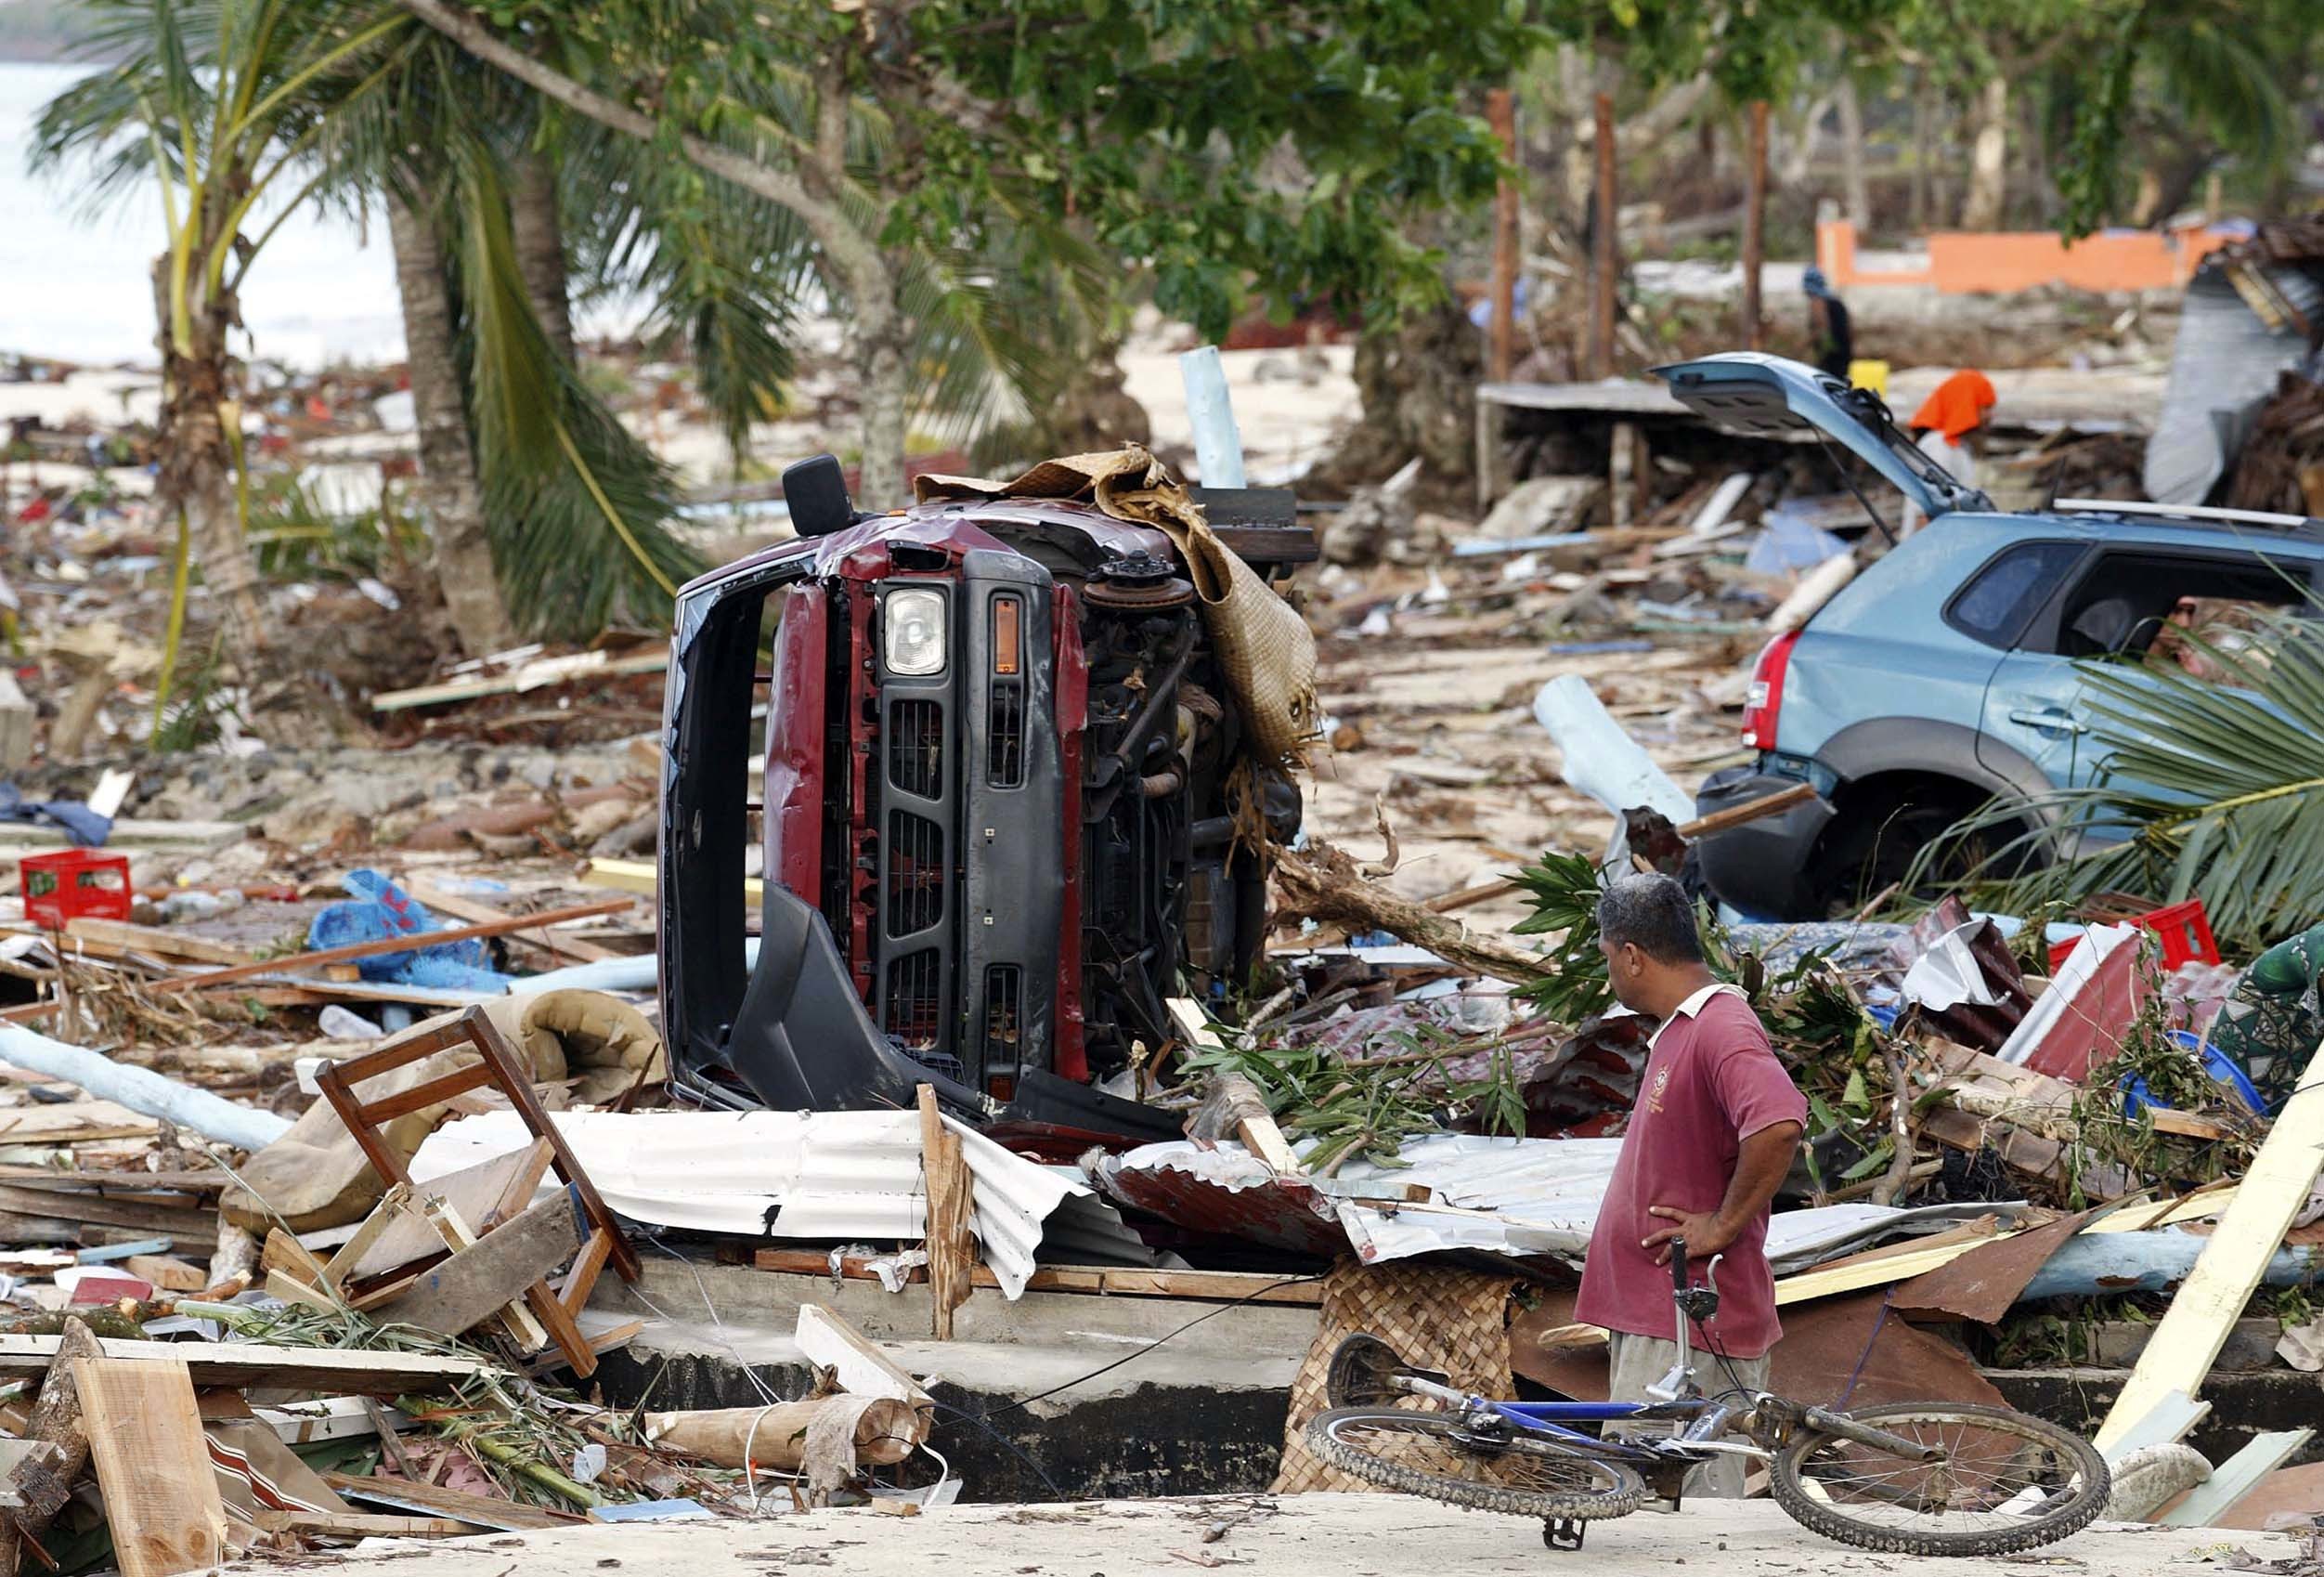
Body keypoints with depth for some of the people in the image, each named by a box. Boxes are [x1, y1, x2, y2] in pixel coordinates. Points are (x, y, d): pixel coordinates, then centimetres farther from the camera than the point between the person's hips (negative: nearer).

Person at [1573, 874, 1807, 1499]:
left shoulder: (1721, 1029, -17)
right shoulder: (1678, 1030, 17)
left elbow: (1779, 1125, -34)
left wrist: (1723, 1226, -23)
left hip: (1692, 1323, -11)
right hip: (1651, 1313, 11)